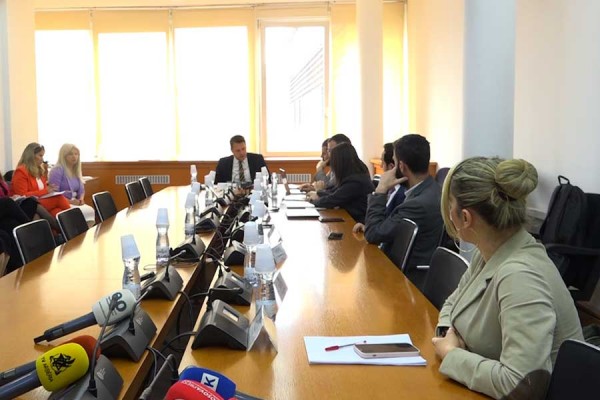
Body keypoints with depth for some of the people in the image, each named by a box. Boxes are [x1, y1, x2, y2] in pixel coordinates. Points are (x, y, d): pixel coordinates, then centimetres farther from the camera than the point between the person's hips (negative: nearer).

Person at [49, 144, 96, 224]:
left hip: (74, 203, 7)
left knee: (91, 211, -22)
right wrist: (69, 201, -22)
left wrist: (81, 199, -3)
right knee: (85, 212, -28)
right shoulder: (57, 170, -11)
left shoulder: (76, 170, 15)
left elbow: (81, 189, 19)